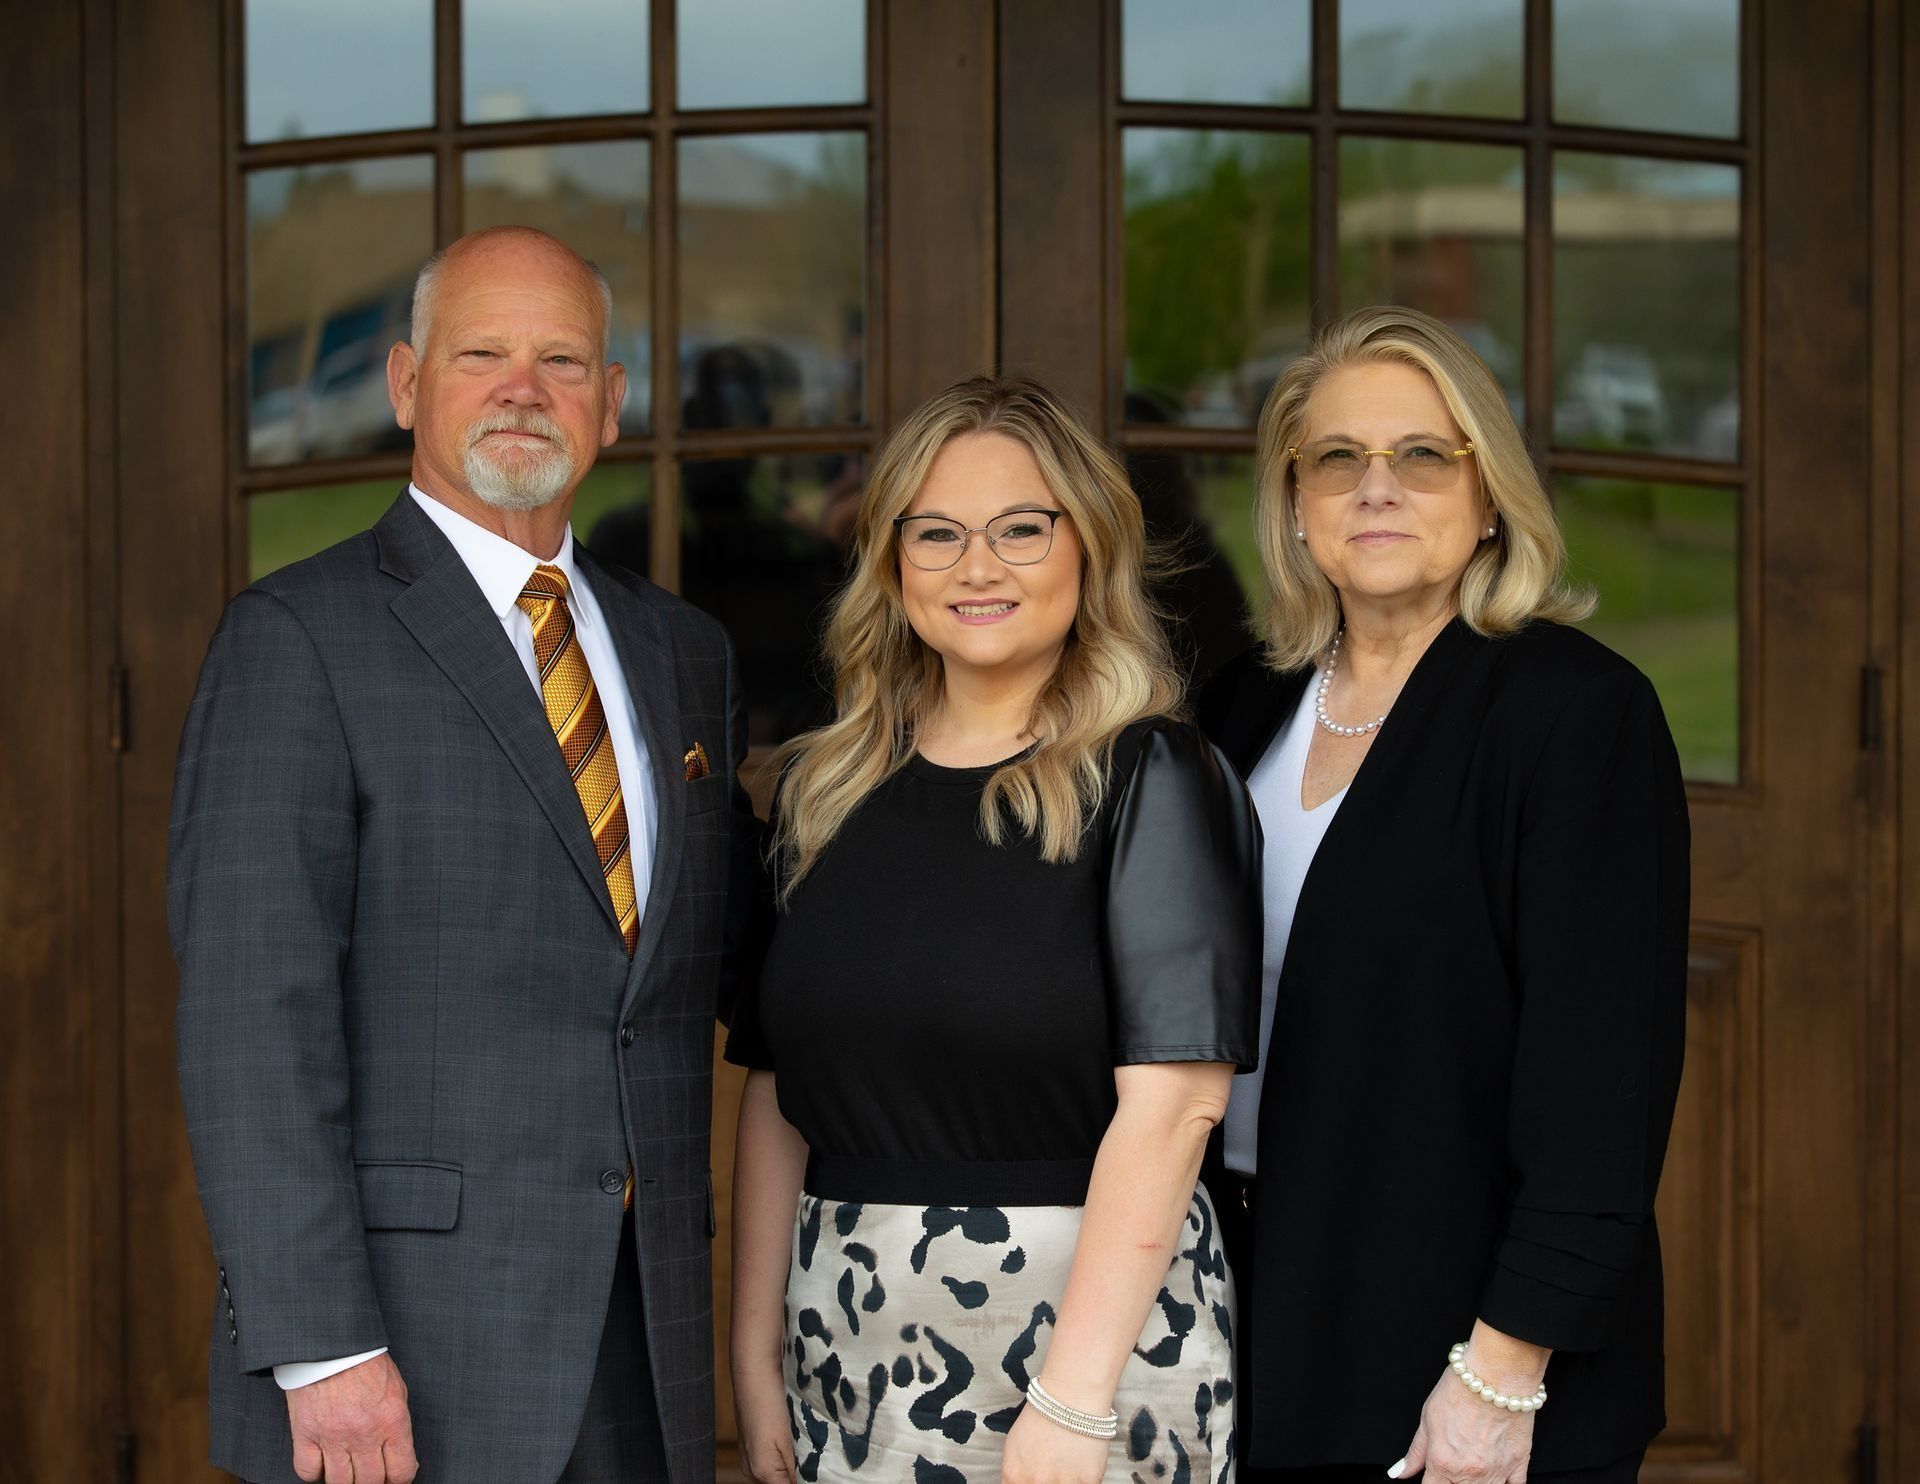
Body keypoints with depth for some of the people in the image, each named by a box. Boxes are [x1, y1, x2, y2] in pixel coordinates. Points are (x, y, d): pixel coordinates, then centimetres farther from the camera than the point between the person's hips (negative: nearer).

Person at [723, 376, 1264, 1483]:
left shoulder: (1149, 780, -7)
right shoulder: (830, 791, 8)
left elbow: (1172, 1101, -16)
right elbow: (775, 1092, 8)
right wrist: (757, 1352, 1)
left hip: (1095, 1318, -4)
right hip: (853, 1343, 4)